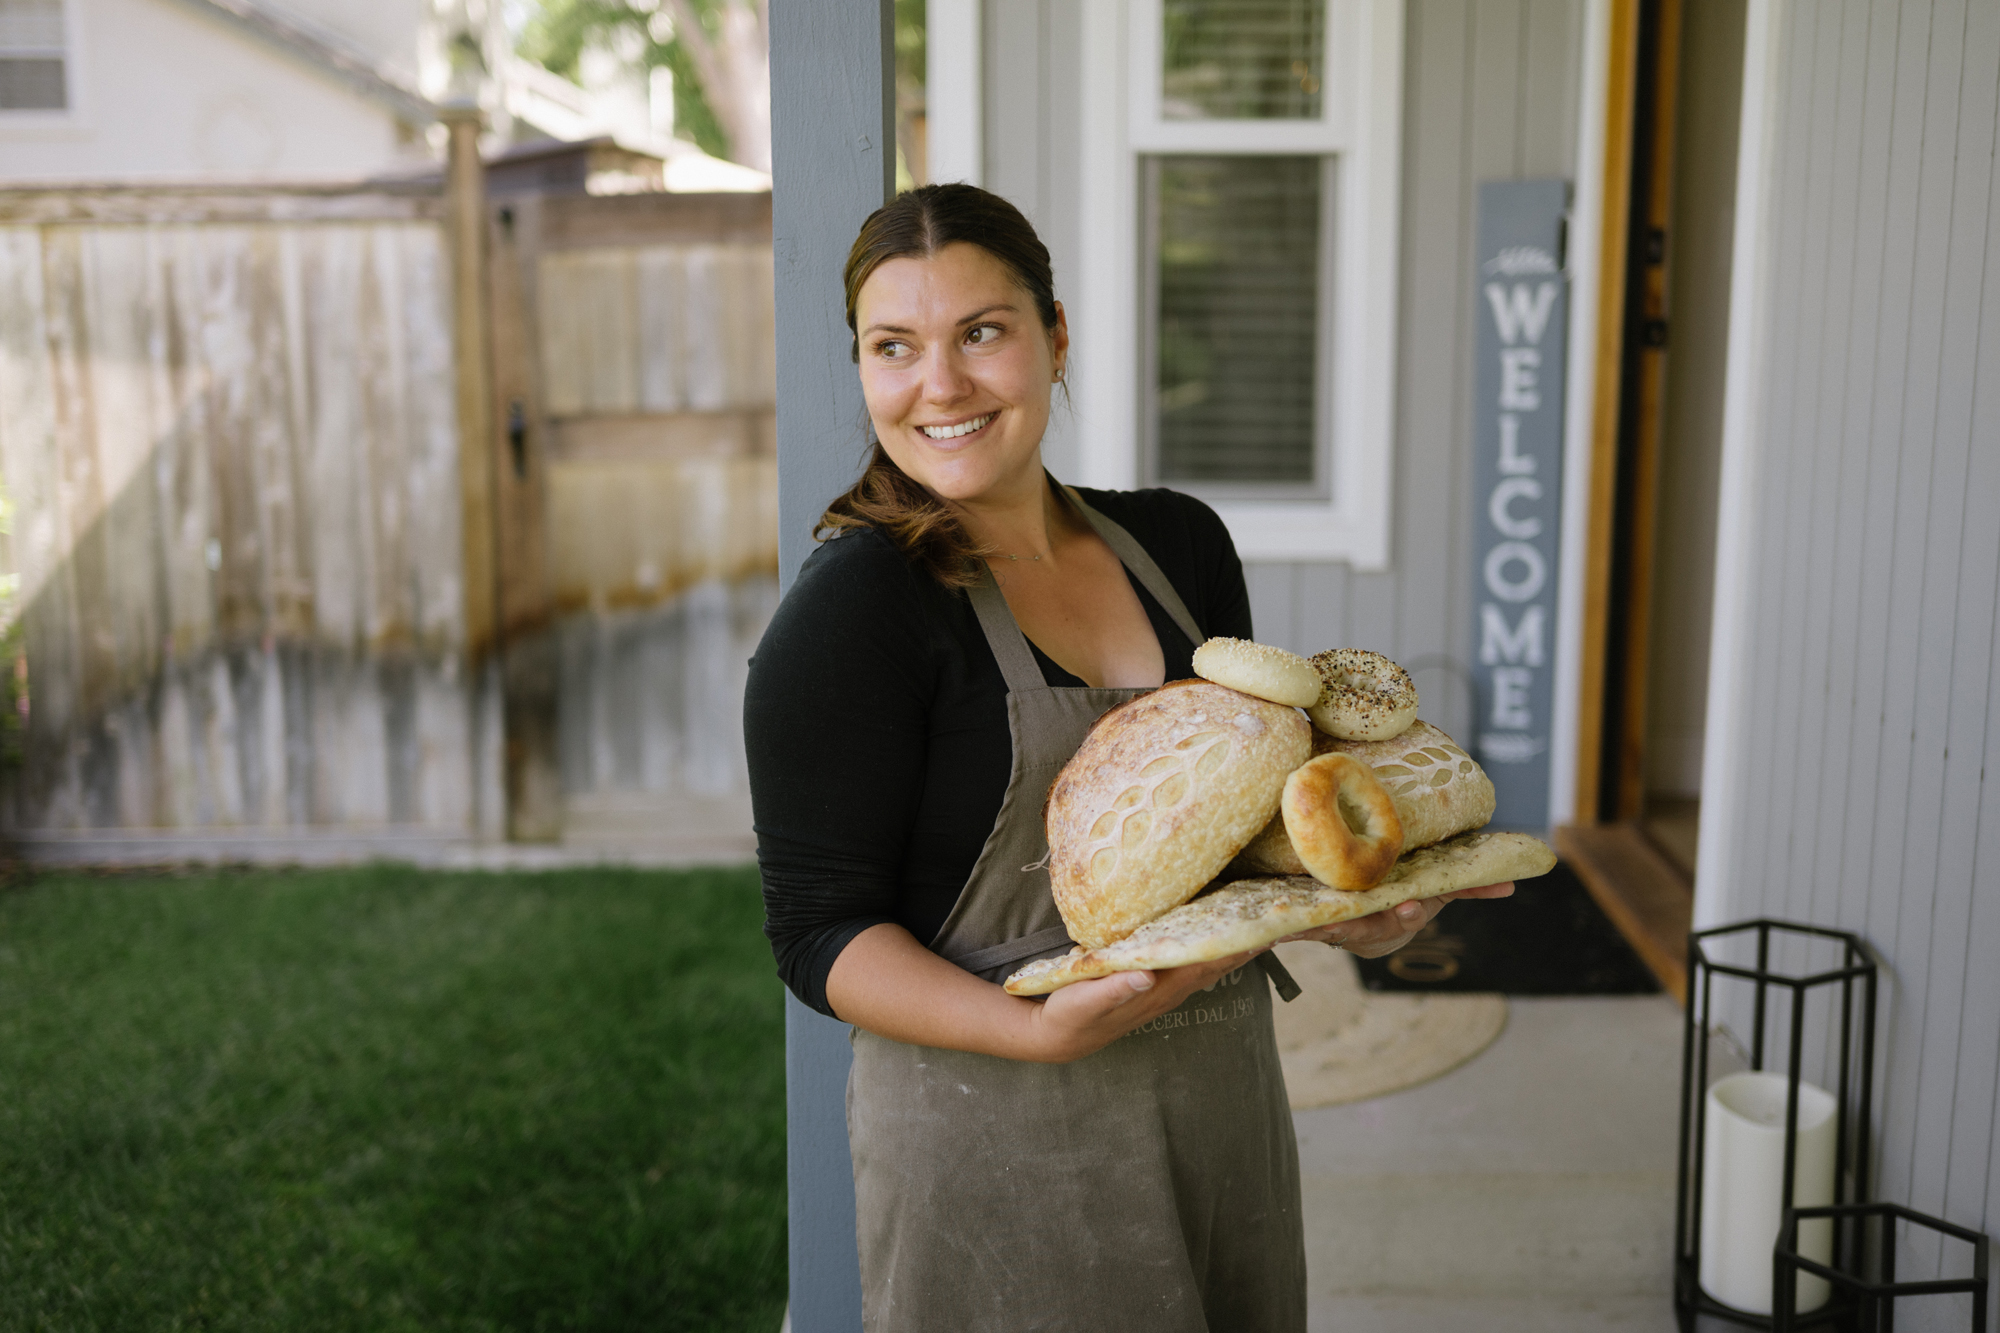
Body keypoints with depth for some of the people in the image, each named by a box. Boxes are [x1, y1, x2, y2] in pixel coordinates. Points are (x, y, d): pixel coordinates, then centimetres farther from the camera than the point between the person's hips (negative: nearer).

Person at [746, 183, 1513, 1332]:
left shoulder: (1179, 544, 4)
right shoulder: (855, 610, -13)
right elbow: (821, 932, -14)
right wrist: (1038, 1029, -27)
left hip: (1223, 1102, 6)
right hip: (995, 1137, -5)